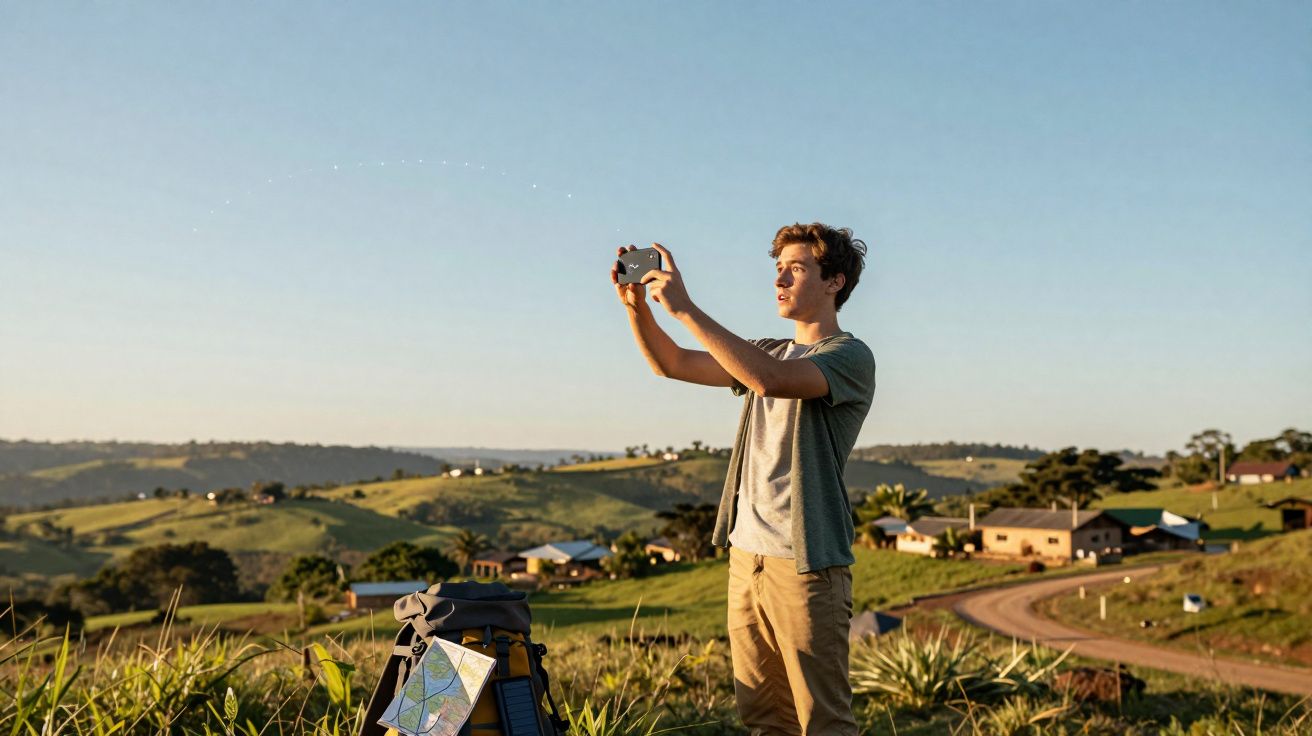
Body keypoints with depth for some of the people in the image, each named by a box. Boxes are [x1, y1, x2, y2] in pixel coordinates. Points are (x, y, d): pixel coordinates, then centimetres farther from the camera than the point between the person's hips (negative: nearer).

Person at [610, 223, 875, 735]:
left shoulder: (851, 357, -7)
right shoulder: (769, 352, 18)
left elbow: (770, 380, -25)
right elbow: (671, 364, 15)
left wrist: (684, 308, -24)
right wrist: (637, 306, -2)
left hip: (805, 563, -7)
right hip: (746, 554, 7)